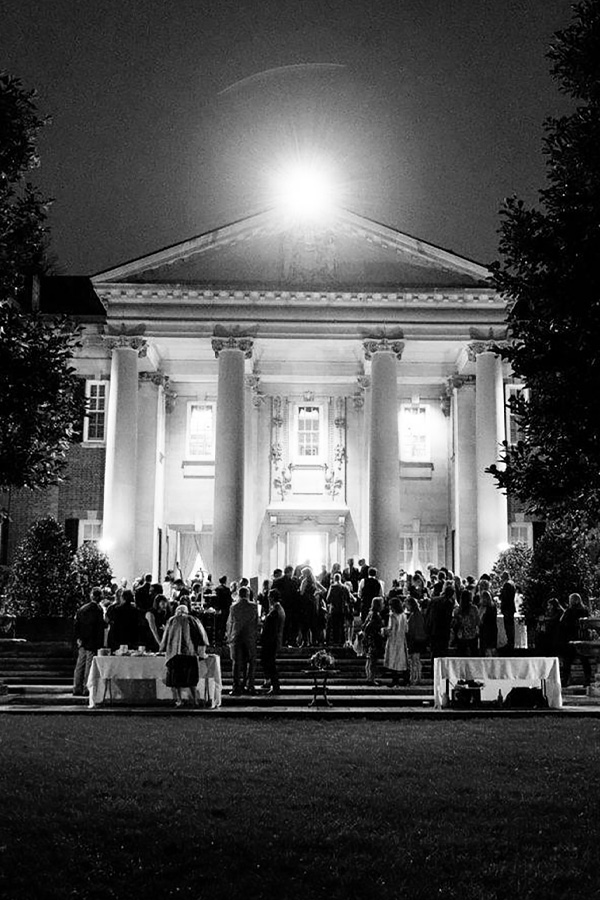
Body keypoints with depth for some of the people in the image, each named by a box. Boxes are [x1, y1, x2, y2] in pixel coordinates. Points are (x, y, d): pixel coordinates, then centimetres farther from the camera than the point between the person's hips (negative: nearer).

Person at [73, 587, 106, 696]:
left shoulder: (81, 608, 9)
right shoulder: (98, 609, -11)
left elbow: (76, 625, 9)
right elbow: (100, 628, -11)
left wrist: (78, 638, 10)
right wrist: (100, 644, -8)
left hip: (82, 642, 6)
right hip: (92, 642, -6)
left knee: (80, 665, 10)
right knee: (90, 665, -2)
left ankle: (77, 688, 12)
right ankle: (87, 689, -2)